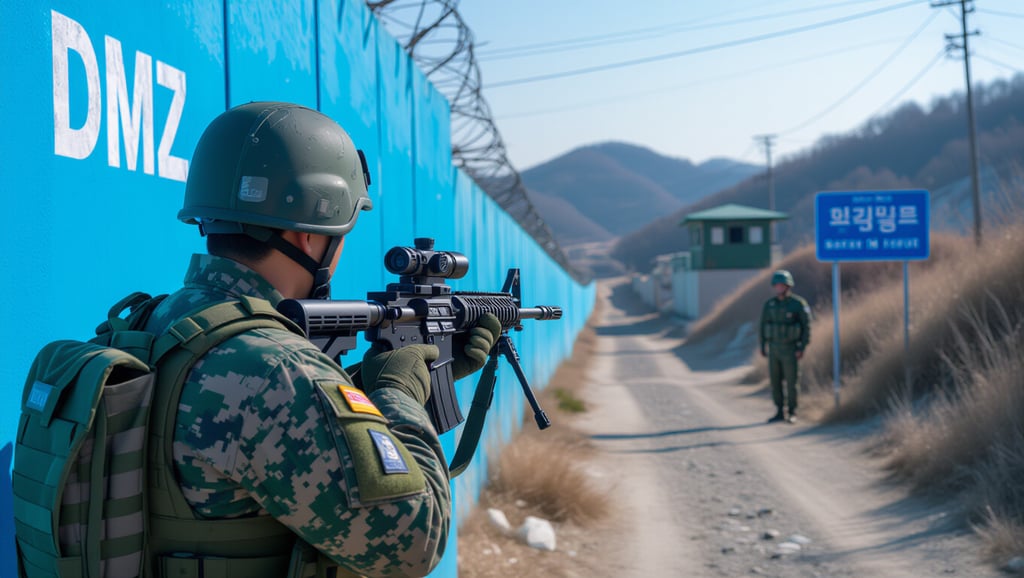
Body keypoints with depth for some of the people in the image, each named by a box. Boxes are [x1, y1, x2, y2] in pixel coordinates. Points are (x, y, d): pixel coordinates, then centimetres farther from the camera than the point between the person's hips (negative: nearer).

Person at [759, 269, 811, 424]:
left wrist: (802, 348, -16)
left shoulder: (799, 304, -11)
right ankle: (779, 412, 14)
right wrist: (763, 346, 6)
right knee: (775, 381, 5)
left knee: (792, 381, -1)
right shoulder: (769, 304, 2)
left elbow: (807, 326, -10)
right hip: (774, 349, 4)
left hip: (791, 349, -4)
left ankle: (792, 413, 9)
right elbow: (764, 326, 10)